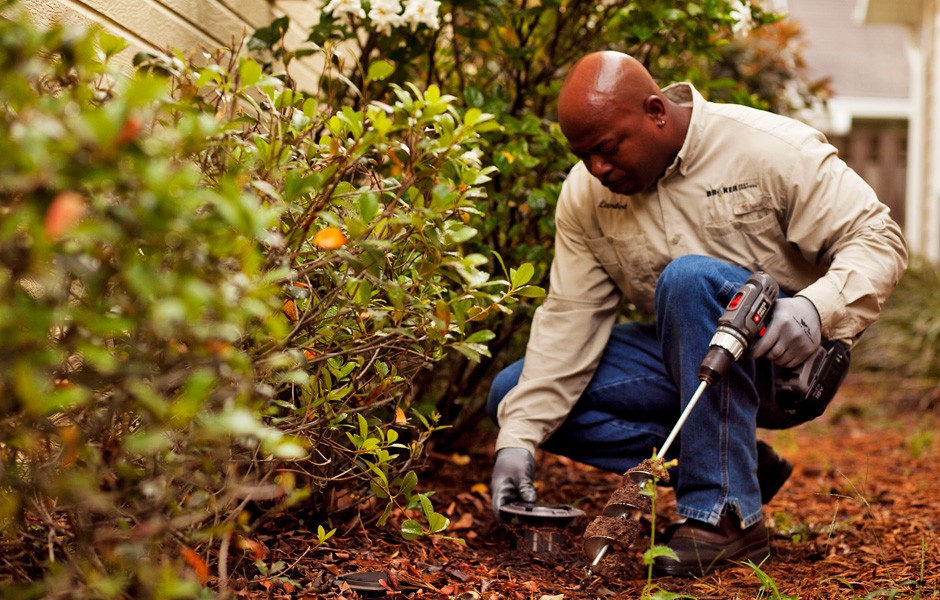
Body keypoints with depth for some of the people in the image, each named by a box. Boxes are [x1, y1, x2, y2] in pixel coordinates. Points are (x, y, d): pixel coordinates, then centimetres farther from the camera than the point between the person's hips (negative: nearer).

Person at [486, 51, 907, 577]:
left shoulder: (772, 149, -17)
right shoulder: (584, 194, -4)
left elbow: (880, 238, -16)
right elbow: (569, 318, -6)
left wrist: (816, 307, -37)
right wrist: (518, 439, -15)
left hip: (784, 360, -5)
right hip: (683, 361, 6)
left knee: (691, 277, -36)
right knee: (511, 394, -7)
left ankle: (728, 513, -26)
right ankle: (737, 464, -4)